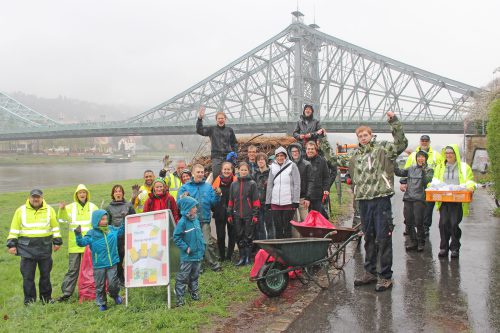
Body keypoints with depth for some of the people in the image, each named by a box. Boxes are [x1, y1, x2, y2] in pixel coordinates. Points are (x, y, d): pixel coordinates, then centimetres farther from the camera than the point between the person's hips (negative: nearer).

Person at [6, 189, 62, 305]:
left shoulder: (49, 210, 5)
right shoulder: (21, 210, 2)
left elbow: (55, 227, 11)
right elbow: (14, 229, 5)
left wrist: (57, 241, 8)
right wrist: (12, 244, 1)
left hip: (45, 247, 1)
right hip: (27, 248, -1)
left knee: (45, 274, 9)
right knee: (28, 276, 1)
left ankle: (46, 298, 21)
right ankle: (29, 300, 13)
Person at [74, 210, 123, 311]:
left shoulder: (112, 229, 3)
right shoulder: (92, 234, -9)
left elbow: (121, 231, 21)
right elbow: (82, 242, -18)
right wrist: (78, 235, -34)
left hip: (112, 264, 2)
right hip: (99, 265, -2)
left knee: (113, 284, 1)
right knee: (100, 286, 9)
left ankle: (115, 295, 31)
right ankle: (102, 303, 27)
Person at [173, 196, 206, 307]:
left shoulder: (196, 219, 4)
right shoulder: (182, 222, -17)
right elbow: (176, 237, -16)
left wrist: (202, 245, 8)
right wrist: (185, 248, -16)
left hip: (198, 255, 7)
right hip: (187, 256, -7)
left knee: (194, 276, 20)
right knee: (182, 277, 0)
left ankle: (194, 292, 35)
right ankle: (179, 298, 7)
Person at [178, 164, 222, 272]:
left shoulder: (208, 187, 9)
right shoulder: (185, 187, 4)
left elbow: (213, 202, 5)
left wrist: (217, 195, -13)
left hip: (205, 220, 0)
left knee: (208, 243, -4)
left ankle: (214, 264, 6)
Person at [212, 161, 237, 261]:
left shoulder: (235, 180, -2)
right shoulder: (218, 180, 4)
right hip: (220, 212, 1)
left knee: (232, 234, 6)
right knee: (220, 235, 4)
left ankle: (229, 256, 18)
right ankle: (221, 256, 18)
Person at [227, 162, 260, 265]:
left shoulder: (252, 184, 0)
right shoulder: (234, 184, 11)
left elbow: (256, 200, -3)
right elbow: (231, 200, 12)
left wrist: (255, 214, -8)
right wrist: (229, 214, 7)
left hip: (249, 215, -3)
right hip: (237, 215, 4)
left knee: (248, 237, 1)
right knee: (239, 237, 7)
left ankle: (248, 258, 10)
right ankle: (242, 257, 16)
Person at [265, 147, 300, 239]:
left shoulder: (292, 166, 0)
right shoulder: (273, 167, 12)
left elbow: (297, 185, -3)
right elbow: (269, 185, 14)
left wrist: (295, 201, -9)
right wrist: (268, 202, 9)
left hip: (288, 202, -3)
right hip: (275, 202, 3)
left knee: (287, 227, 2)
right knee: (278, 227, 6)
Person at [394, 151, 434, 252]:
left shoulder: (429, 170, 6)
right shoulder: (411, 169, 17)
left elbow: (427, 180, -10)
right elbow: (399, 172, 7)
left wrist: (423, 170, -22)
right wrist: (394, 164, -5)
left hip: (419, 199, -4)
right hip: (408, 198, 4)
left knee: (418, 222, -6)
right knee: (408, 222, 6)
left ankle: (421, 242, 10)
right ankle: (413, 241, 19)